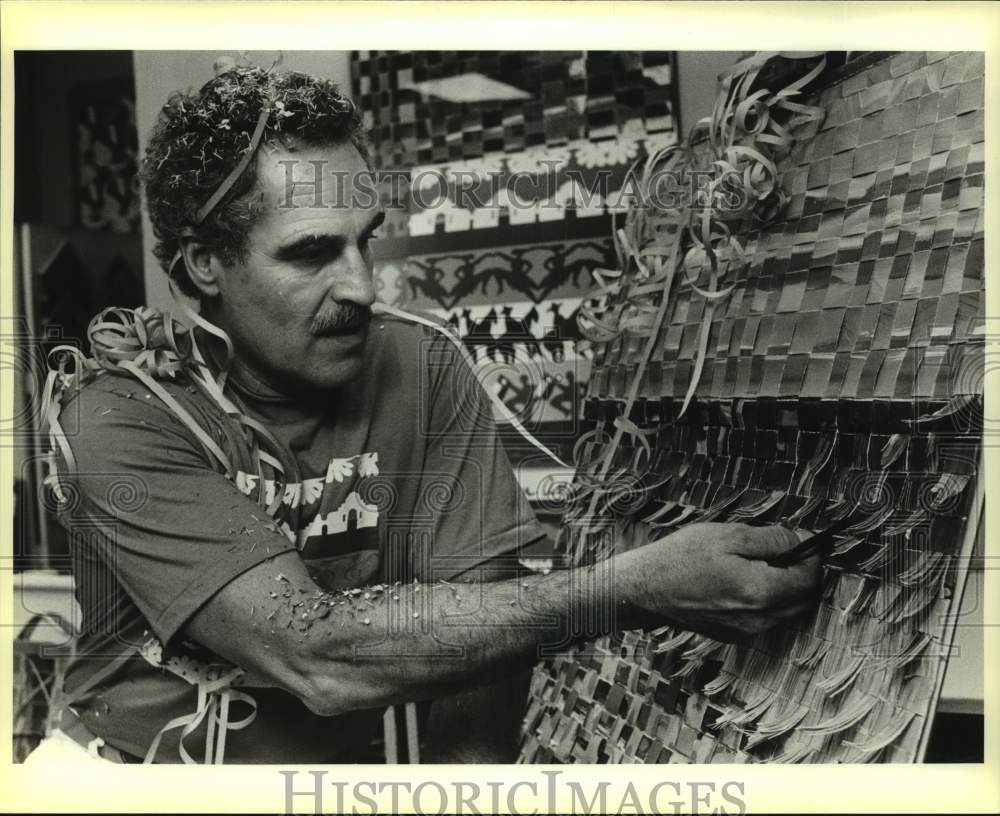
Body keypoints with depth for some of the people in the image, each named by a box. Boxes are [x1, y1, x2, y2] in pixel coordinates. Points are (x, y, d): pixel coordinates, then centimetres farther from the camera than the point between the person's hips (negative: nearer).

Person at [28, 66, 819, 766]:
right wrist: (633, 590, -32)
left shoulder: (422, 373, -11)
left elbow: (482, 616, -11)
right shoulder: (121, 421, -18)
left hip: (335, 759, 4)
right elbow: (317, 655, -28)